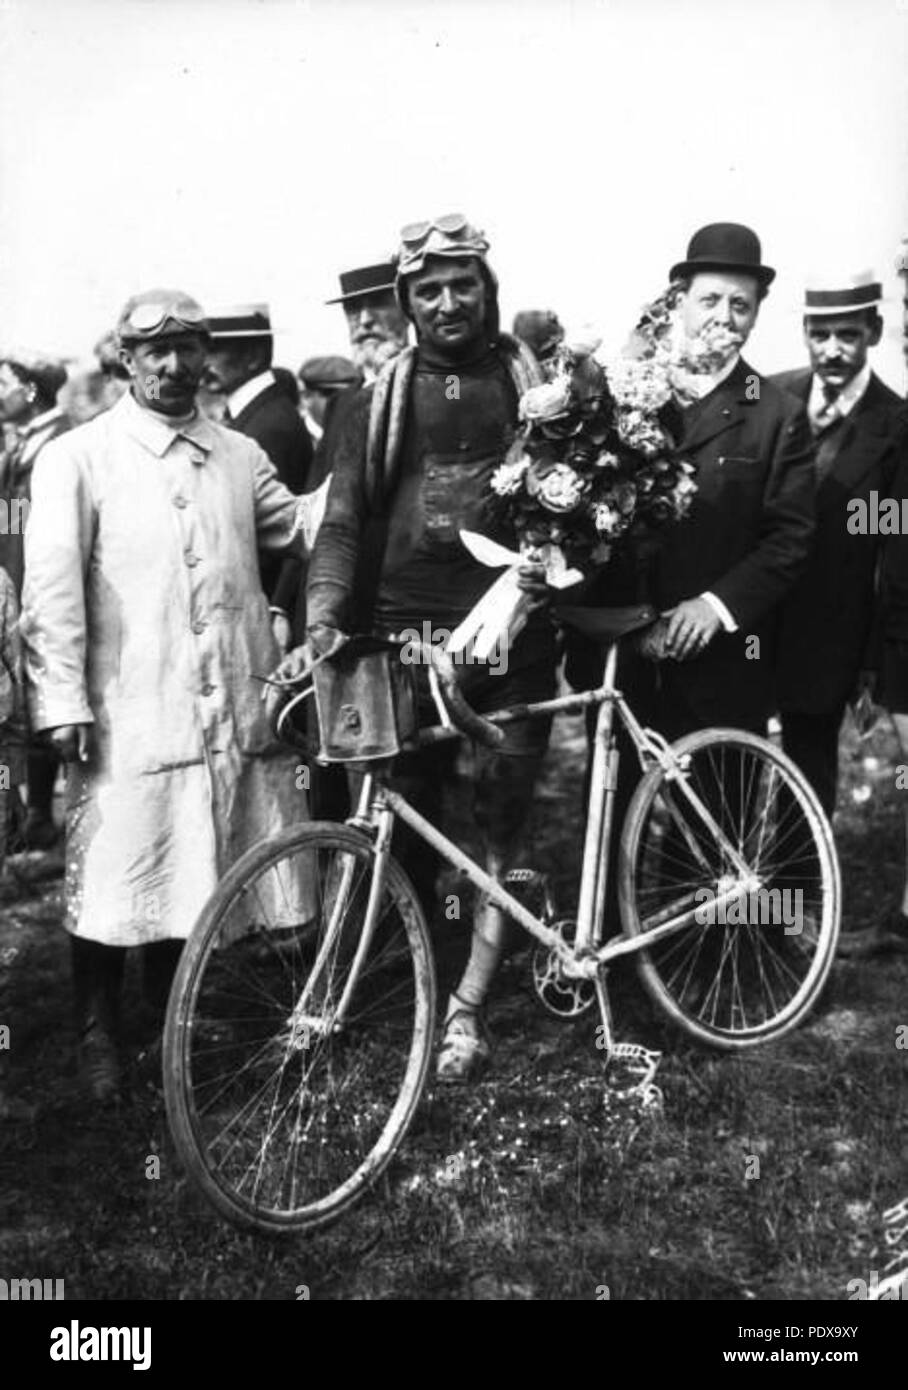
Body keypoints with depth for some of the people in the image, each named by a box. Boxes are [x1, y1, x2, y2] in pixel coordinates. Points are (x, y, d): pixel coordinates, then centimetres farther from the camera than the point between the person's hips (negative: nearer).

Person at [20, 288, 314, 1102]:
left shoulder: (239, 455, 13)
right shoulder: (77, 459, 0)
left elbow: (303, 529, 15)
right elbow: (53, 587, -5)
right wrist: (63, 701, -11)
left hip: (230, 714, 4)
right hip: (127, 717, -4)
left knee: (190, 878, 13)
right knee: (116, 886, 3)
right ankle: (100, 1040, 23)